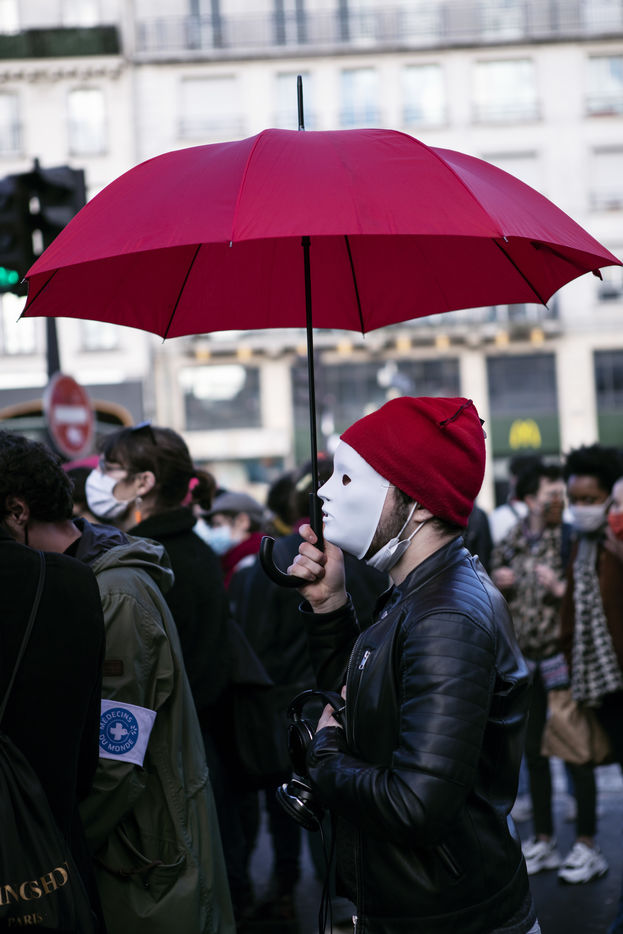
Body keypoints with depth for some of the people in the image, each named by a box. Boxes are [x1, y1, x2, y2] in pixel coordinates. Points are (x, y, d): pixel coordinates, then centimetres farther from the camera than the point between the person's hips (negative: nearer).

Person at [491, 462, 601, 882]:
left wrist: (559, 589, -23)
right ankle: (544, 840, 24)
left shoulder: (570, 539, -6)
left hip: (560, 657, -5)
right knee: (534, 752, 12)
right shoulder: (508, 544, 8)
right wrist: (498, 585, -1)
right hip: (523, 661, 5)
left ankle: (588, 845, 8)